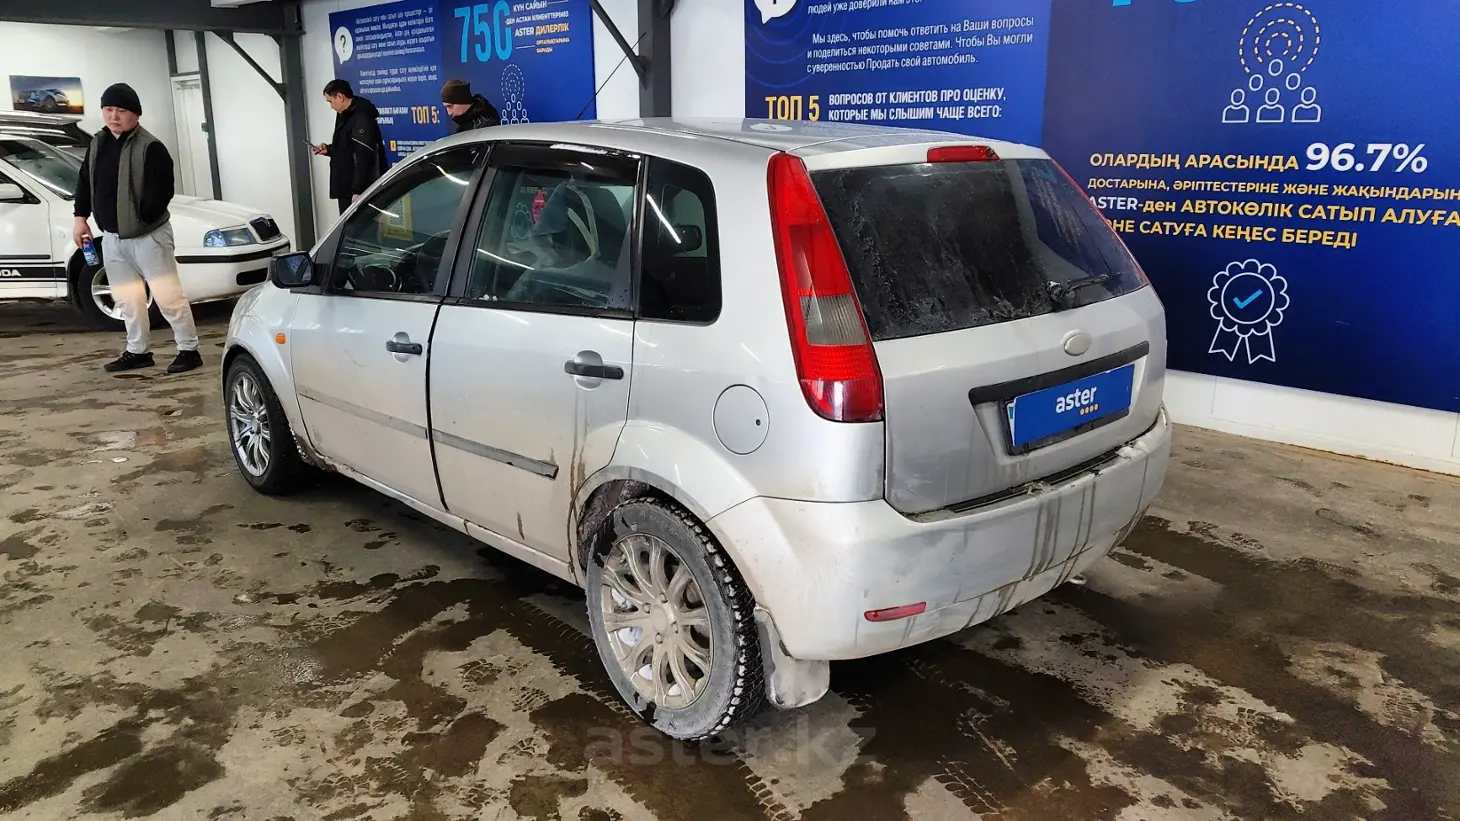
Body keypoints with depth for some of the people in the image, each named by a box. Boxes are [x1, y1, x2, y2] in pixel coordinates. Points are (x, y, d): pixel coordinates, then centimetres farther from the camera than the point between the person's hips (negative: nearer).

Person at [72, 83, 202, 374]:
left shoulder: (150, 148, -14)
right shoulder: (98, 144, 10)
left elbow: (162, 190, -20)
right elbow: (85, 182, 18)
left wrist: (140, 218, -23)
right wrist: (81, 217, 11)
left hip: (148, 235, -8)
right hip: (111, 237, 8)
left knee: (167, 294, -7)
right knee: (126, 298, 14)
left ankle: (189, 350, 1)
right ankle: (138, 351, 24)